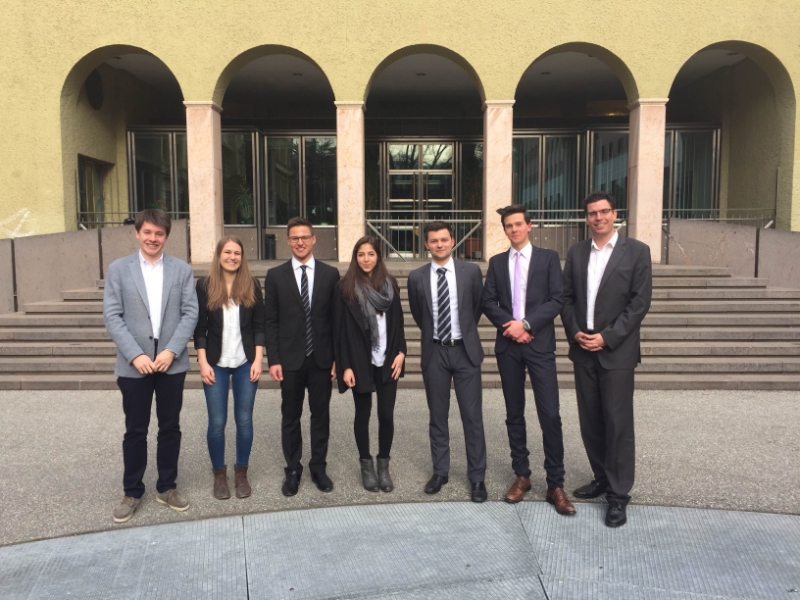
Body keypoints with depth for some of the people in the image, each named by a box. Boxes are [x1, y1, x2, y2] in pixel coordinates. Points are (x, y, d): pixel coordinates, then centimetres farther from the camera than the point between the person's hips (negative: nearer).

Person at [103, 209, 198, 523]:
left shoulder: (182, 269, 4)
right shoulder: (118, 269, 2)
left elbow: (190, 313, -1)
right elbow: (112, 316, -4)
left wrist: (171, 351, -12)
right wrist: (135, 355, -13)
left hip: (172, 362, 1)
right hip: (133, 363, -1)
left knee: (170, 428, 10)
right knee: (135, 430, 8)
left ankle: (167, 487, 25)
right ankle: (132, 492, 23)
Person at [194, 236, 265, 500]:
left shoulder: (252, 286, 2)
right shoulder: (205, 286, 0)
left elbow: (259, 326, 2)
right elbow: (199, 328, 0)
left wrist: (258, 361, -5)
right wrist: (203, 363, -7)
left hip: (246, 364, 1)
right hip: (216, 364, -1)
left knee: (244, 420, 6)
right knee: (217, 422, 3)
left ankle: (241, 473, 20)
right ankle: (219, 474, 19)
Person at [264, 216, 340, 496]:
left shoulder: (330, 274, 2)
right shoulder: (275, 275, 1)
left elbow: (336, 318, 3)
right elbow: (270, 321, 0)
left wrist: (337, 357, -1)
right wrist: (273, 360, -6)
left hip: (321, 358, 1)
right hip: (290, 359, 0)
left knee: (320, 415, 10)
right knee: (290, 417, 9)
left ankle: (318, 467, 23)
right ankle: (292, 470, 22)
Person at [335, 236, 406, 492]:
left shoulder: (389, 283, 5)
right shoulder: (345, 286, -4)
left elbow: (397, 321, 8)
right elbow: (341, 328, -5)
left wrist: (401, 352, -3)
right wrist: (345, 366, -9)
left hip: (387, 361, 2)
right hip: (360, 362, -2)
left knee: (386, 414, 3)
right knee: (363, 413, 9)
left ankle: (384, 465, 20)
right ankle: (366, 465, 25)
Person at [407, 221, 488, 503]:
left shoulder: (471, 271, -3)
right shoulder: (417, 277, 0)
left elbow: (478, 307, 9)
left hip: (465, 350, -1)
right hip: (434, 352, 1)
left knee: (472, 416, 3)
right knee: (438, 416, 11)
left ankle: (477, 477, 14)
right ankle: (440, 471, 24)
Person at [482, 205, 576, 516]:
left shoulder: (548, 257, 3)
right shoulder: (496, 262, 11)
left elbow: (558, 300, -5)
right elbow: (488, 302, 6)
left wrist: (526, 324, -14)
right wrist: (509, 325, -10)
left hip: (539, 344, -3)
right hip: (508, 345, 3)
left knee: (550, 415, -6)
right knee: (514, 414, 9)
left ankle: (555, 485, 4)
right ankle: (521, 475, 22)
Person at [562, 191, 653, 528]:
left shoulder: (637, 251, -1)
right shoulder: (576, 252, 10)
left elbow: (640, 302, -7)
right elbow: (566, 297, 10)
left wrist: (607, 337, -14)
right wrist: (575, 332, -5)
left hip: (617, 351, -4)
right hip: (582, 350, 4)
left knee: (618, 423, -2)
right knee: (590, 421, 10)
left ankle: (619, 494, 8)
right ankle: (602, 478, 26)